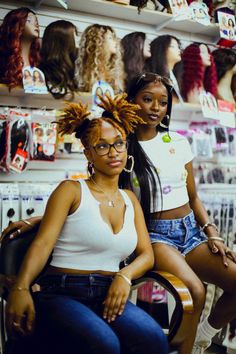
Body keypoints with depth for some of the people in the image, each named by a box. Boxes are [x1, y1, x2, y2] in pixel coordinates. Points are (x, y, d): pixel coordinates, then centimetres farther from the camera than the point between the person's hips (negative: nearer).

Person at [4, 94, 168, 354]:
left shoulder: (129, 199, 18)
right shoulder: (71, 191, 3)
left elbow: (146, 254, 13)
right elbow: (43, 244, -9)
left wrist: (125, 276, -9)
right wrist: (21, 288, -27)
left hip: (108, 296, 4)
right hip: (61, 295, -4)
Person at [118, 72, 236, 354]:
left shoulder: (178, 142, 10)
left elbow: (193, 197, 16)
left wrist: (212, 233, 2)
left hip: (191, 231, 5)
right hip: (153, 235, -5)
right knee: (195, 291, -32)